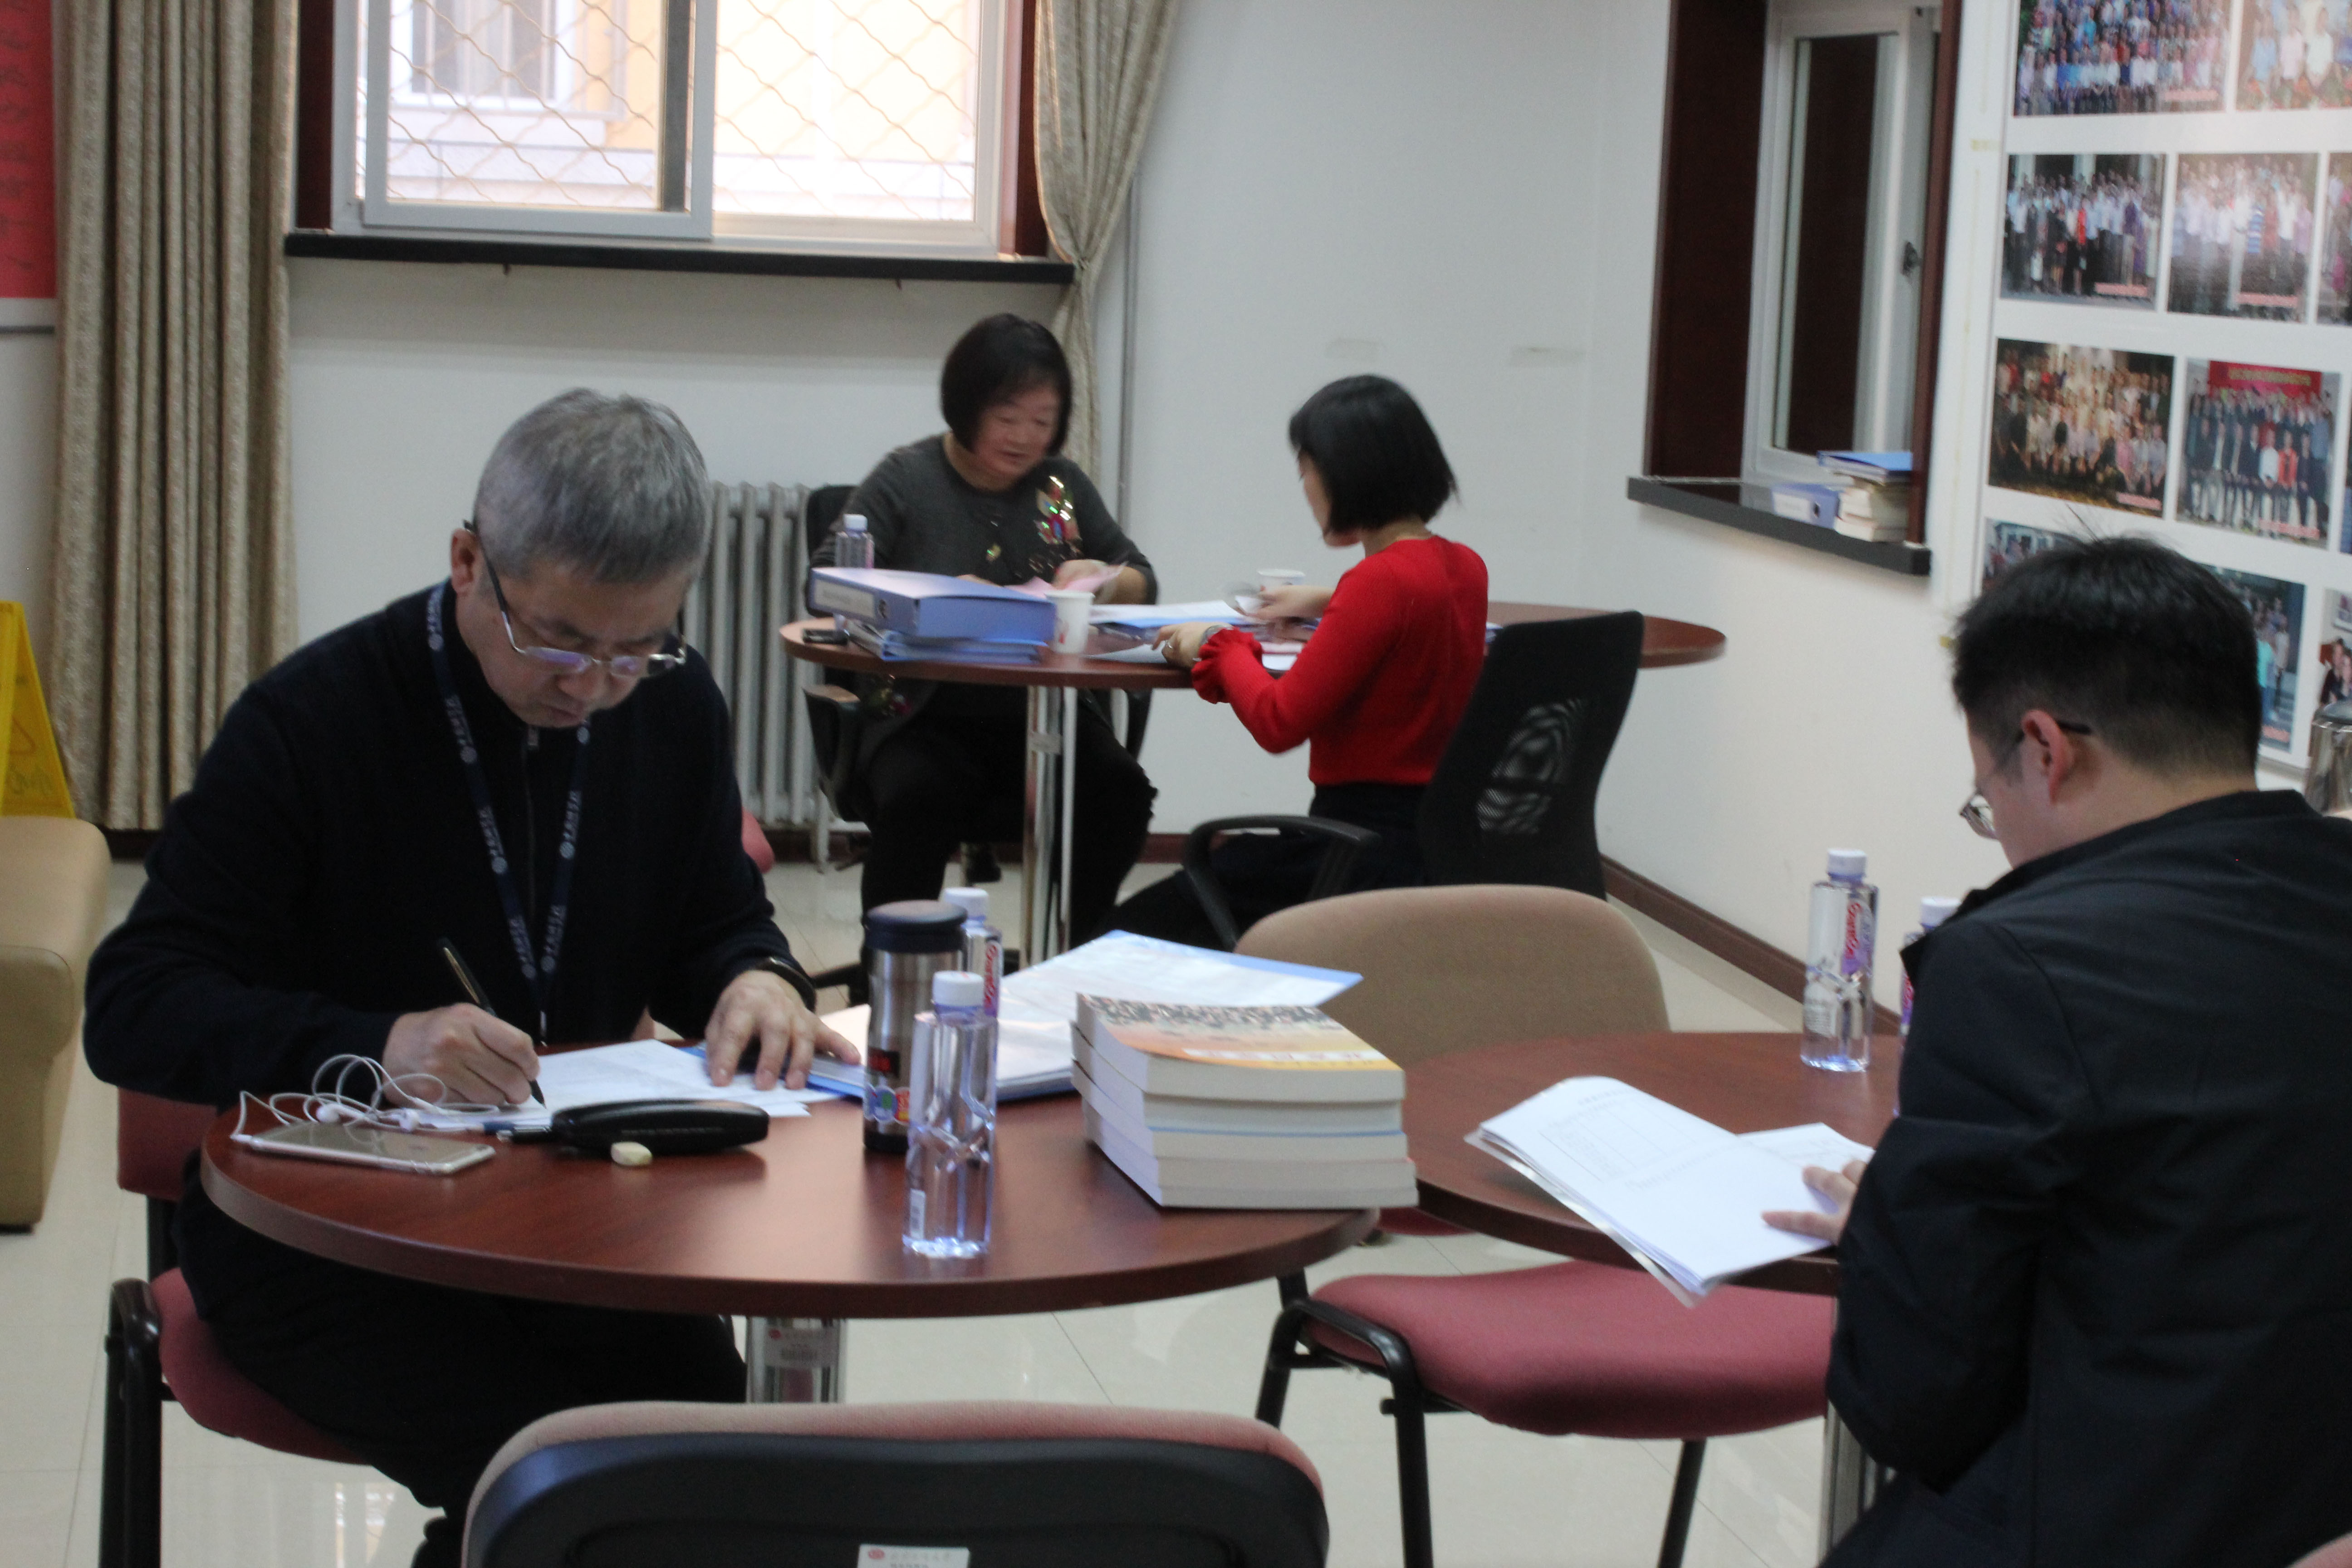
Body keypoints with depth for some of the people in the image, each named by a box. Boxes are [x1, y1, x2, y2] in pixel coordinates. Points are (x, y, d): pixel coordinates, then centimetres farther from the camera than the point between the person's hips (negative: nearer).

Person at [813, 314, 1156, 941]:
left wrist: (1103, 580, -4)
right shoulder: (906, 480, 4)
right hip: (928, 717, -3)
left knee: (1119, 790, -27)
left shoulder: (1062, 485, 16)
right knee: (917, 797, -35)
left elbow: (1143, 581, 21)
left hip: (1046, 715, 3)